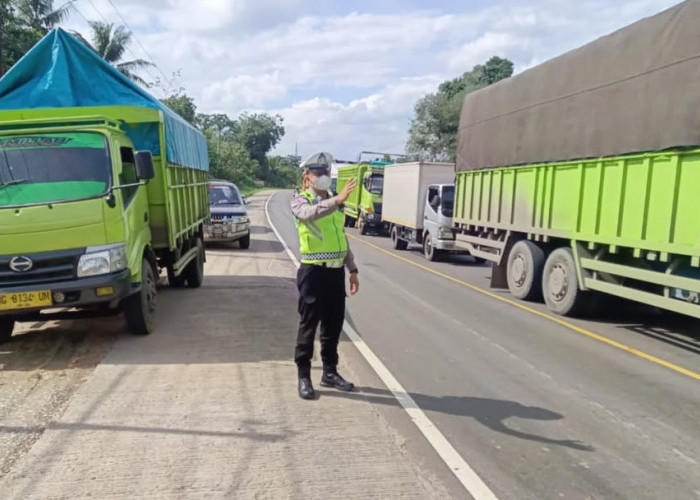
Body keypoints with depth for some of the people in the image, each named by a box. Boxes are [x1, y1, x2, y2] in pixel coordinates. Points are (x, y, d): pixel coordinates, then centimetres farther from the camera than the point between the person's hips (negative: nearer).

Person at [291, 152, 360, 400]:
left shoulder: (334, 203, 16)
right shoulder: (300, 201, -3)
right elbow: (309, 214, -29)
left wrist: (352, 269, 15)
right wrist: (337, 199, -41)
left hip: (336, 271, 6)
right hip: (313, 271, -6)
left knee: (333, 324, 13)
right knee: (309, 325, 2)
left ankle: (330, 372, 26)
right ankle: (304, 376, 14)